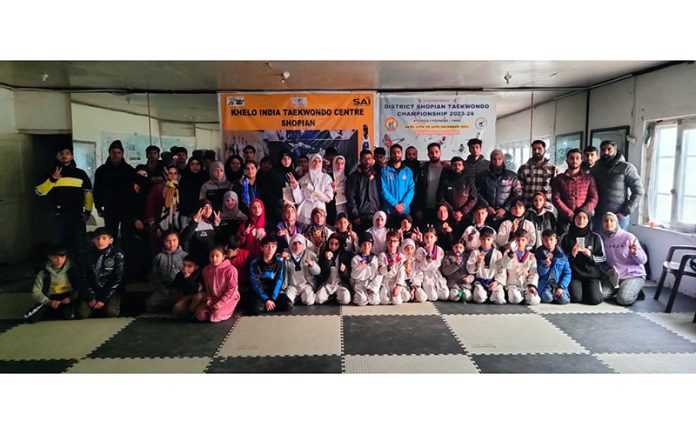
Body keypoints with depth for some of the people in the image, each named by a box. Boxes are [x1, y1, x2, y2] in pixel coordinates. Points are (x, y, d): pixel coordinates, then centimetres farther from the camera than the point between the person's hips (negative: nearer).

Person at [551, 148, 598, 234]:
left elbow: (593, 199, 3)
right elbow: (556, 199, -1)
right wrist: (570, 214, -13)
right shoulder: (559, 179, 9)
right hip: (564, 219, 0)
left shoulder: (589, 178, 11)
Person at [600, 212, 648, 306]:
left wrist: (635, 253, -30)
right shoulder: (603, 239, 1)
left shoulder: (629, 237, -10)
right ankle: (621, 289, 11)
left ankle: (636, 290, 8)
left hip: (634, 275, -4)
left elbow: (643, 260, -9)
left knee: (623, 299, -25)